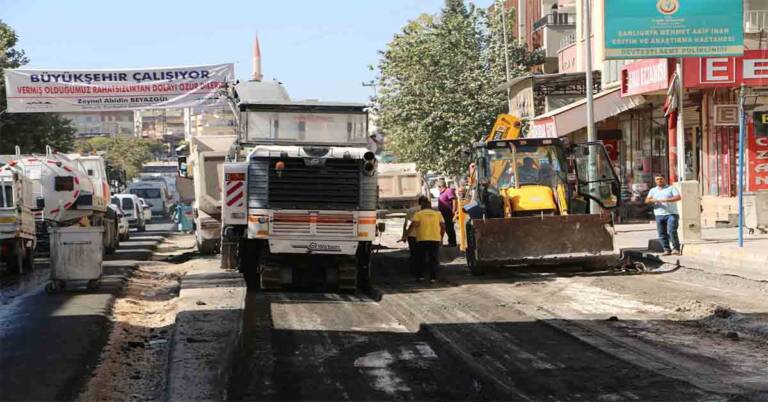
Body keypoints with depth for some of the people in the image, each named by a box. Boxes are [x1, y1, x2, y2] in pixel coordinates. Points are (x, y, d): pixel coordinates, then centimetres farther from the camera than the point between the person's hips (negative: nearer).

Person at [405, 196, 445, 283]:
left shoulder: (418, 214, 5)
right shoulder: (438, 214, 13)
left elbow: (413, 224, -10)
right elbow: (443, 226, 6)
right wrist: (441, 237, 17)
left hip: (422, 239, -1)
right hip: (435, 239, 2)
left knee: (421, 259, 10)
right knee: (434, 259, 6)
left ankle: (420, 276, 8)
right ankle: (433, 277, 2)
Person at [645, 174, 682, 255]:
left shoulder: (671, 188, 6)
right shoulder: (653, 190, 17)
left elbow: (678, 197, -8)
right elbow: (647, 201, 7)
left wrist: (666, 200, -20)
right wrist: (654, 200, -15)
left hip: (671, 214, -4)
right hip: (659, 215, 4)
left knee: (672, 231, -17)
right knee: (662, 233, 0)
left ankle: (676, 248, -9)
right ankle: (667, 249, 6)